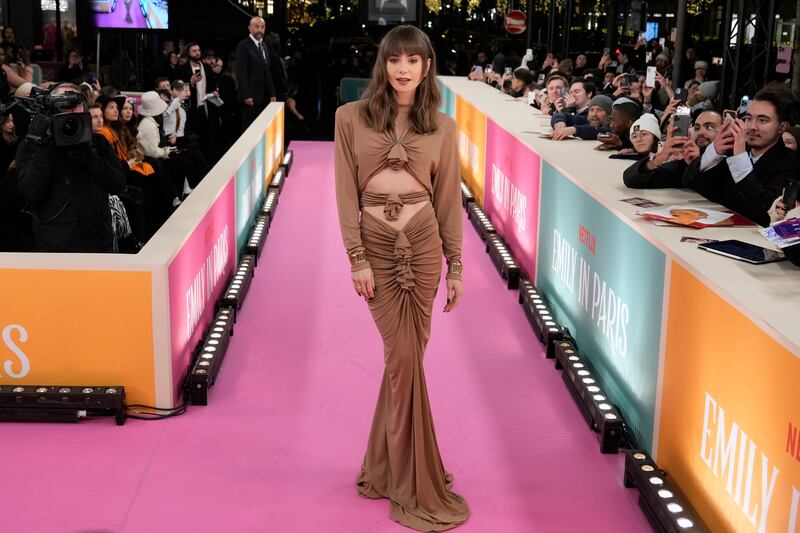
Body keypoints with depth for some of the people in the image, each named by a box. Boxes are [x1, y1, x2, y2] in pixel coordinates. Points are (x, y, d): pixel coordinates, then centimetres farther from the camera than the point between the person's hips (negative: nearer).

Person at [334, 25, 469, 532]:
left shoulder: (442, 127, 4)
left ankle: (387, 468, 25)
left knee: (405, 357, 6)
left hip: (423, 246, 2)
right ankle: (413, 484, 13)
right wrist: (357, 260, -8)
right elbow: (346, 192, -3)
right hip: (376, 247, -2)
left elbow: (449, 200, 6)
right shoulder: (351, 117, -1)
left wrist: (456, 267, 6)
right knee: (405, 358, -2)